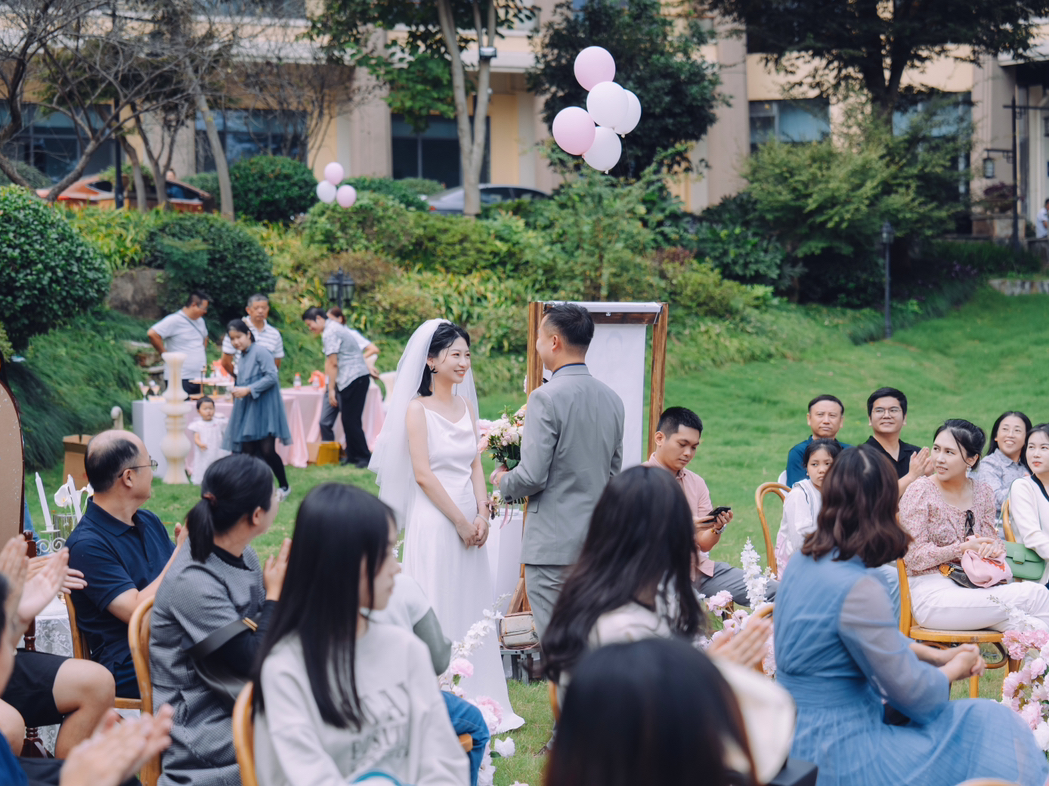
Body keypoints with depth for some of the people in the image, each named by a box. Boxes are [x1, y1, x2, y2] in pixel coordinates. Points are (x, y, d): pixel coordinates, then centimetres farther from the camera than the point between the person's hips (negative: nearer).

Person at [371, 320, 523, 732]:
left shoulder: (467, 406, 11)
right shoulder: (417, 409, -8)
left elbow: (475, 466, 10)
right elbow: (422, 474, -13)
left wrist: (481, 516, -3)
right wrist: (460, 521, -12)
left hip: (469, 521, 6)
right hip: (434, 520, -6)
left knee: (473, 609, 10)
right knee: (438, 610, -2)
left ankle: (477, 702, 19)